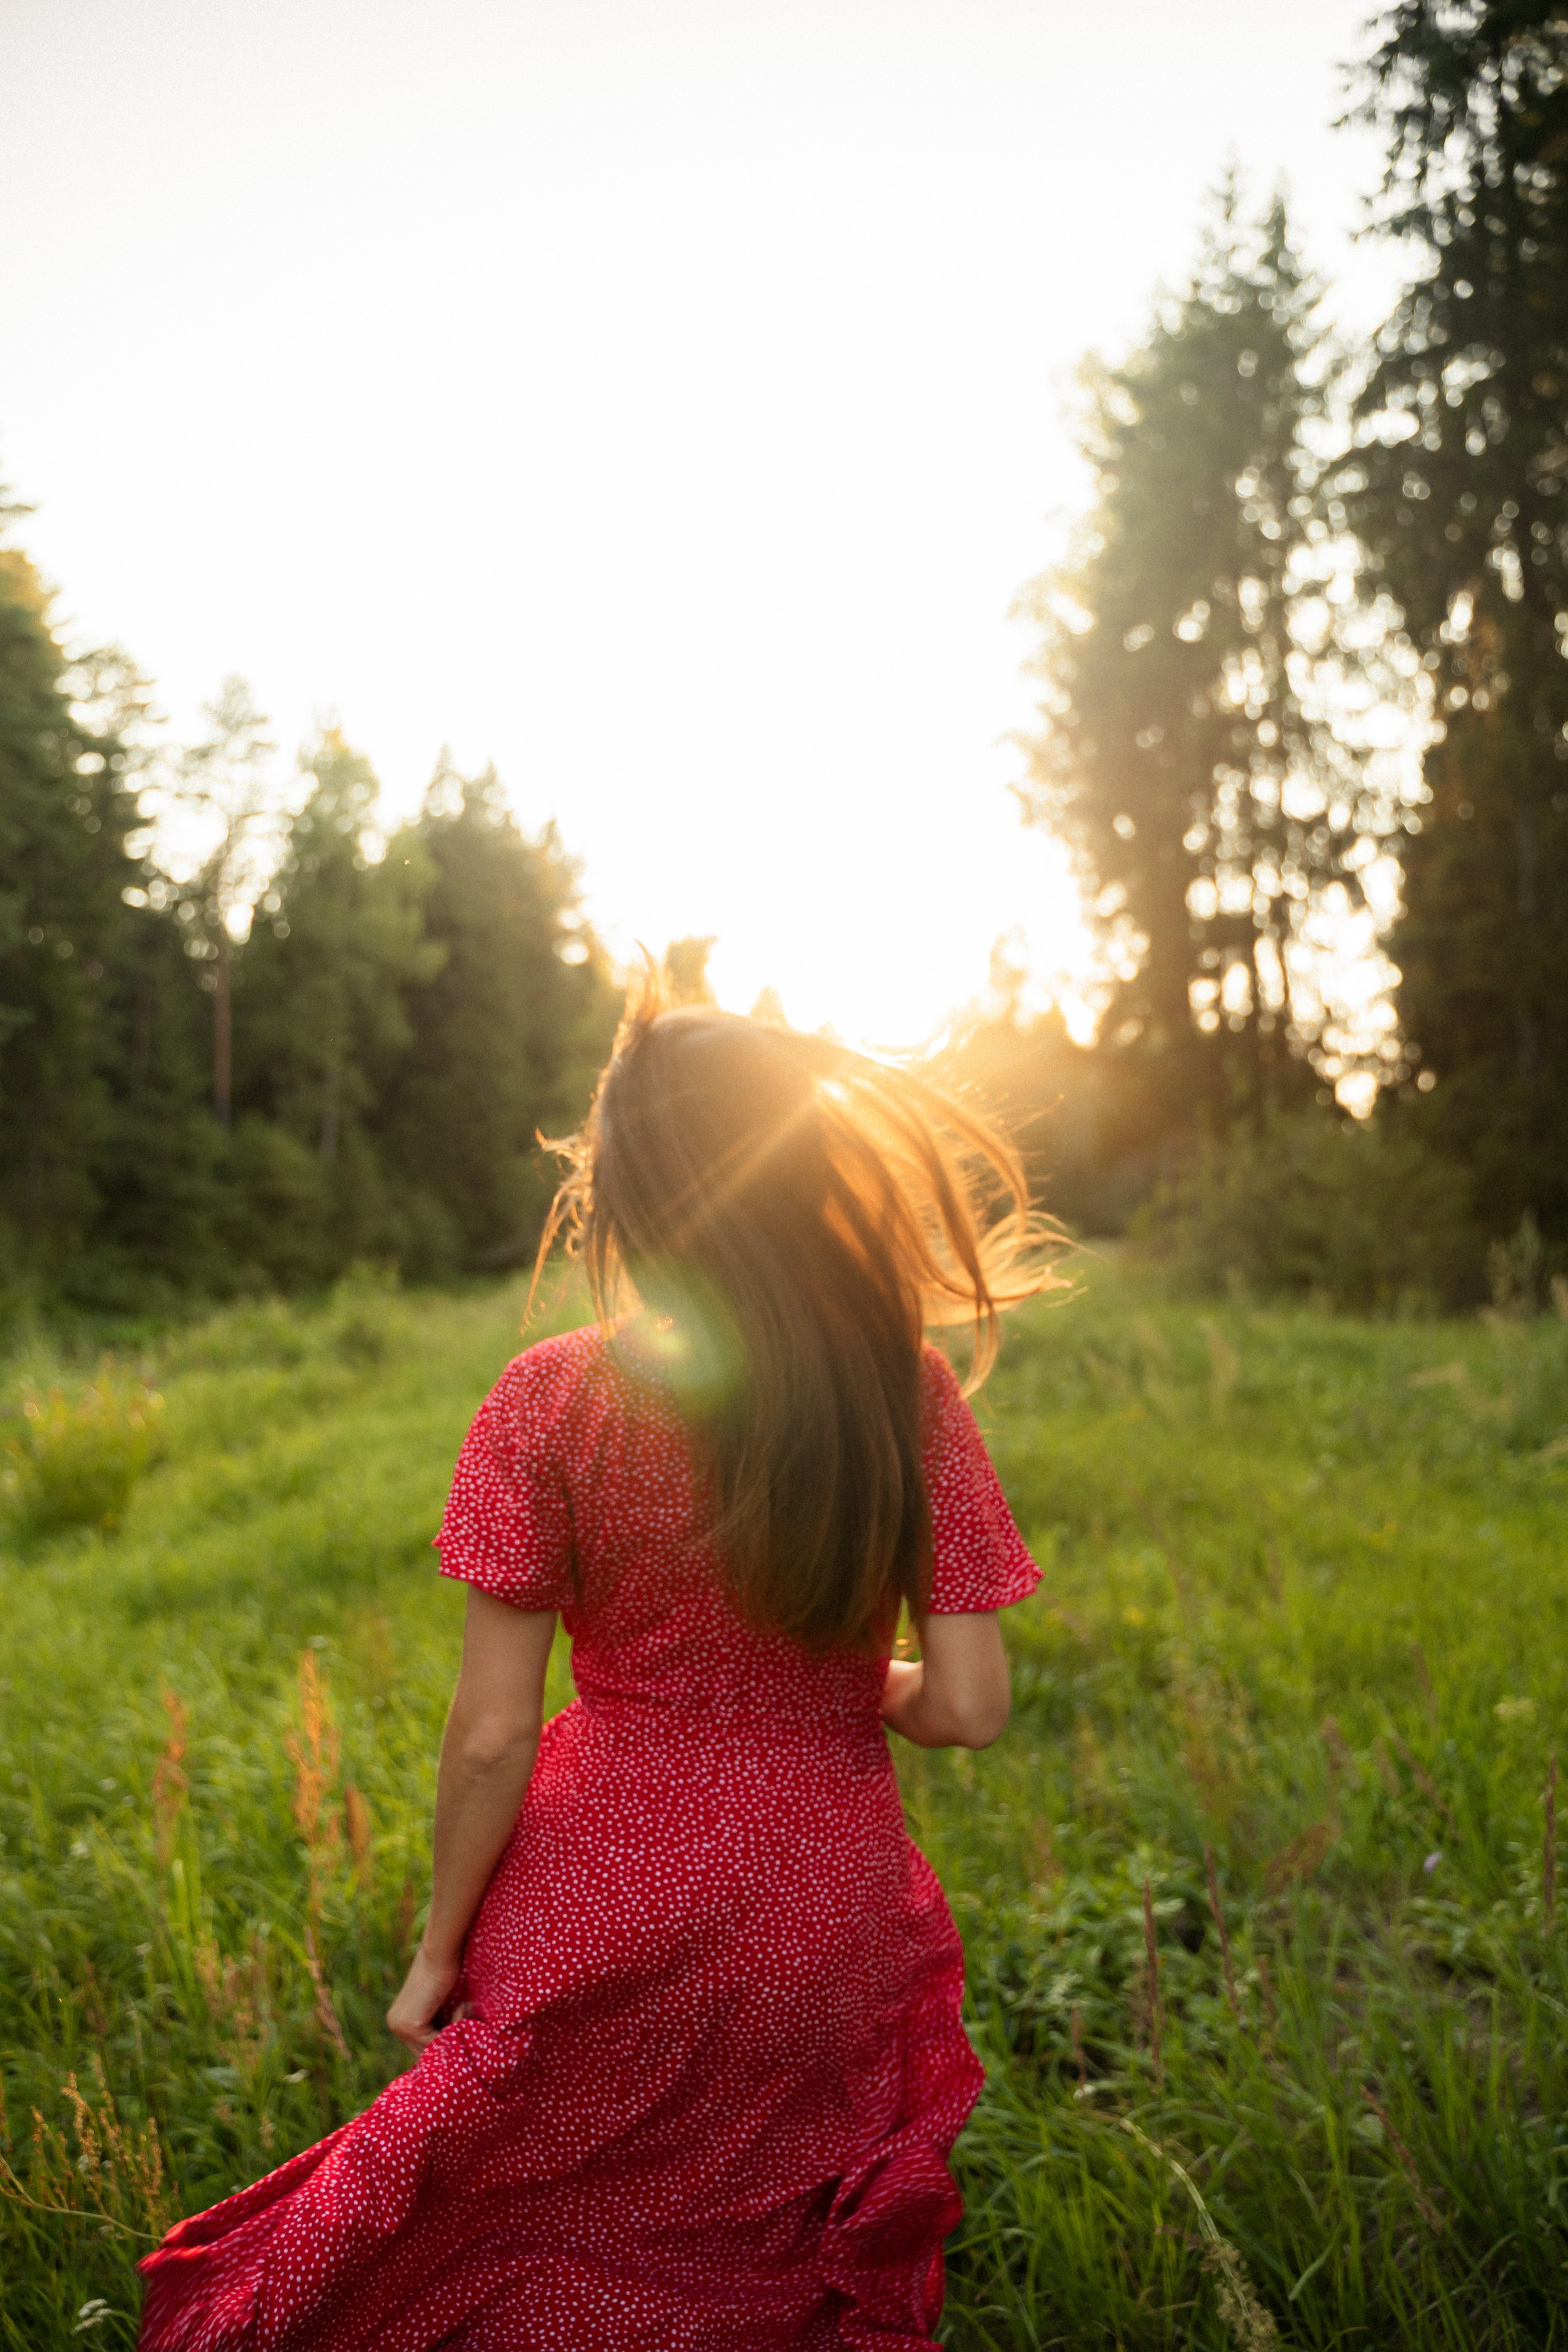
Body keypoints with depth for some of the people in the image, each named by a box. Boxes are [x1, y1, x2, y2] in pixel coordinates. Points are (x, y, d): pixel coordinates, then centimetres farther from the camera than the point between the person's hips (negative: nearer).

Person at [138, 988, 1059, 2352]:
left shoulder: (553, 1403, -16)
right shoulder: (908, 1394, -11)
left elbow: (492, 1737, -13)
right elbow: (968, 1708, -10)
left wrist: (440, 1948, 1)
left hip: (599, 1907, -1)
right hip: (824, 1924, 2)